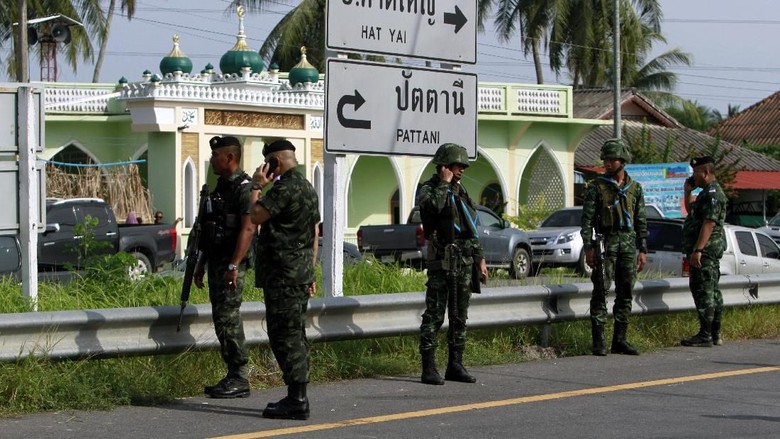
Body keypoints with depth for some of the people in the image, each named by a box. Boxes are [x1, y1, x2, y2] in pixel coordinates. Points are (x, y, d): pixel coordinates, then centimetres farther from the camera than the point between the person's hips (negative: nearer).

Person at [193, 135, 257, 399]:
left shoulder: (244, 187, -11)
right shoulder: (220, 187, 18)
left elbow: (248, 229, -20)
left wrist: (234, 266, -26)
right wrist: (201, 265, 22)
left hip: (232, 264, -10)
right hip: (216, 263, 10)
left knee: (228, 318, -11)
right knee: (222, 319, 9)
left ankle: (240, 379, -7)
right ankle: (233, 376, 14)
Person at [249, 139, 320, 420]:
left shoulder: (285, 188, -15)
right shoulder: (308, 188, 17)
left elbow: (255, 217, -19)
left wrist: (257, 186, -5)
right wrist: (310, 272, 23)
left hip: (282, 274, -10)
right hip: (301, 272, 10)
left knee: (284, 336, -8)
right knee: (296, 336, 12)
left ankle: (296, 400, -10)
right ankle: (298, 397, 16)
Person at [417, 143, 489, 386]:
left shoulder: (460, 190, 17)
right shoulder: (429, 189, -5)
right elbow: (432, 206, -30)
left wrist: (479, 259, 17)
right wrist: (445, 183, -16)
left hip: (464, 262, 7)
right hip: (441, 262, -7)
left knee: (460, 316, 10)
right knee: (434, 315, -8)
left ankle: (455, 365, 16)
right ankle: (429, 368, -7)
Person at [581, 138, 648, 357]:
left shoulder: (635, 188, 11)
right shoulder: (596, 187, 0)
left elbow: (641, 222, 13)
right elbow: (587, 219, -3)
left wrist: (643, 250, 8)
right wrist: (588, 248, -11)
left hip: (628, 243, 4)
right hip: (606, 243, -4)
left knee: (626, 293, 5)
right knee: (601, 292, -7)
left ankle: (619, 340, 11)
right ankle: (598, 341, -5)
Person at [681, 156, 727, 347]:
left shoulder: (712, 193, -15)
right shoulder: (708, 192, 19)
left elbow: (709, 223, -24)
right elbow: (691, 212, 33)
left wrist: (698, 249, -27)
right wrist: (688, 193, 19)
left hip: (705, 249, -11)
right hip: (710, 251, 11)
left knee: (703, 290, -11)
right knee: (712, 291, 12)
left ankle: (705, 335, -12)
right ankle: (715, 334, 18)